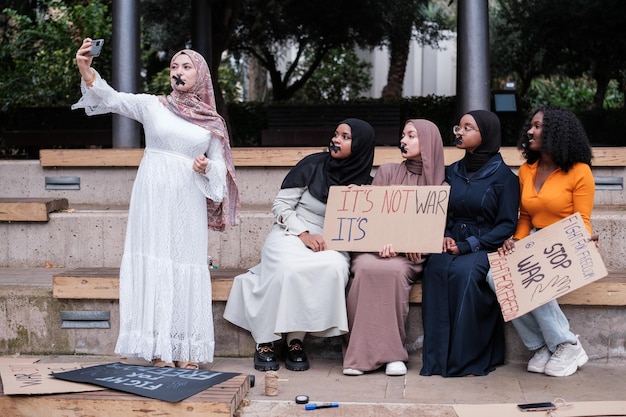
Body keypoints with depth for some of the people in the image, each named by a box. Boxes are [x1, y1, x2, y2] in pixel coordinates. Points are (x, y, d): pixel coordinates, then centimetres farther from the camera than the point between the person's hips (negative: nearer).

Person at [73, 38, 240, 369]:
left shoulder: (212, 122, 10)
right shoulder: (152, 105, 4)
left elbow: (220, 168, 14)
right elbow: (111, 98, -9)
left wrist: (207, 167, -9)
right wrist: (86, 70, -26)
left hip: (188, 202, 1)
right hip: (153, 196, -1)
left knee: (187, 268, 1)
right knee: (154, 264, -3)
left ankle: (186, 352, 10)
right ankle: (158, 351, 3)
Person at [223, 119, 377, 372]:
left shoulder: (364, 183, 7)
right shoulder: (313, 165, -1)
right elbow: (280, 205, -1)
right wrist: (304, 234, -15)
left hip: (330, 244, 2)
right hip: (290, 234, -2)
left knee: (334, 267, -35)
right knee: (290, 268, -37)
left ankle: (296, 340, -26)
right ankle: (265, 341, -23)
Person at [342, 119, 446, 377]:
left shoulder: (438, 182, 12)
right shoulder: (388, 172, 15)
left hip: (410, 253, -1)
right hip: (374, 245, 1)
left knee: (393, 271, -36)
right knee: (366, 269, -34)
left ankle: (391, 353, -27)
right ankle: (361, 353, -27)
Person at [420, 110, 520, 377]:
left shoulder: (503, 176, -1)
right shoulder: (452, 172, 15)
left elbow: (507, 225, -6)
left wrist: (467, 246, -15)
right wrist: (444, 236, -6)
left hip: (485, 250, -4)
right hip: (451, 246, 4)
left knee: (464, 272, -35)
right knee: (436, 270, -29)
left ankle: (467, 358, -24)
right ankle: (438, 357, -26)